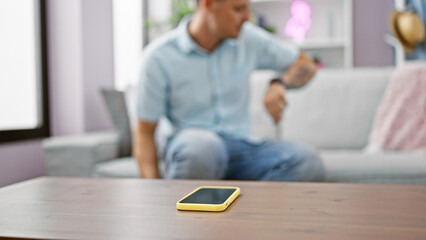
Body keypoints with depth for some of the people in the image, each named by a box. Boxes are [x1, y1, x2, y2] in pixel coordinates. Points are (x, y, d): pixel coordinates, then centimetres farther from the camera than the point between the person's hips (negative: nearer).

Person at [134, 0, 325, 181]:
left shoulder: (249, 38, 5)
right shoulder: (159, 56, -5)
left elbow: (306, 65, 17)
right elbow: (144, 133, -4)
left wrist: (281, 84, -6)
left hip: (241, 144, 4)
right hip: (187, 147, -3)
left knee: (307, 162, -25)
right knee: (201, 145, -40)